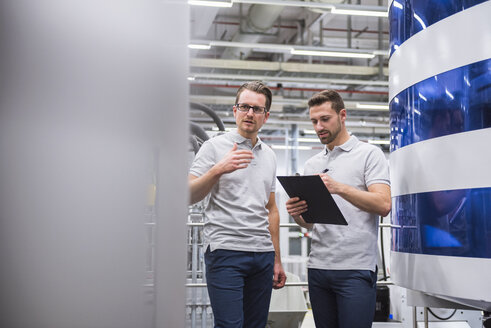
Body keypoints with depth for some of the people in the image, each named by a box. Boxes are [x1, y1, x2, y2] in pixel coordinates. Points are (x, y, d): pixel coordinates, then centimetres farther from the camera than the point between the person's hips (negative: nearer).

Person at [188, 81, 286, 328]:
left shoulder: (269, 156, 18)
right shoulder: (214, 147, 1)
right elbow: (189, 196, -6)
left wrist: (277, 259, 17)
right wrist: (218, 170, -22)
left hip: (262, 253, 6)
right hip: (226, 251, -5)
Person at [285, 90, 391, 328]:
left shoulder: (369, 154, 0)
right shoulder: (312, 164, 17)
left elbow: (383, 205, -13)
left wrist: (339, 188, -23)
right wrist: (297, 214, -5)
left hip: (356, 269, -5)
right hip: (318, 267, 6)